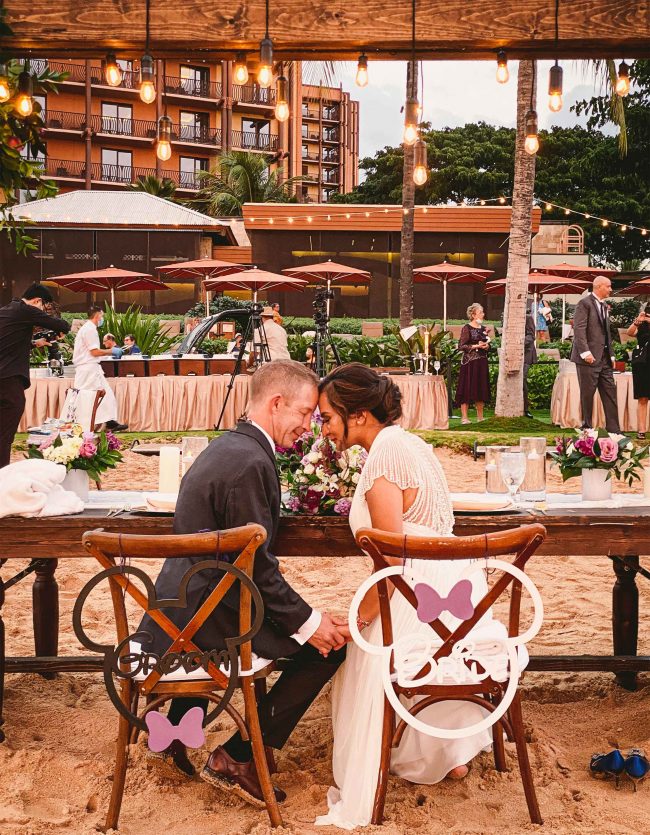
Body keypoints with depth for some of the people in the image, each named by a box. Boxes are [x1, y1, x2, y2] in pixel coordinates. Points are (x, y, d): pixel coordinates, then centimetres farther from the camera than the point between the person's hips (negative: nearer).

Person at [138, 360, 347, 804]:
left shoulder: (228, 446, 12)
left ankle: (174, 728, 35)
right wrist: (308, 622, -12)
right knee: (330, 643, -6)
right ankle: (236, 758, 1)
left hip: (175, 609, 11)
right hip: (201, 618, -11)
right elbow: (258, 566, -21)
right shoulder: (250, 463, -21)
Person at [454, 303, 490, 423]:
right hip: (469, 362, -6)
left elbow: (488, 344, 21)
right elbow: (461, 346, -11)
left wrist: (486, 346, -2)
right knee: (467, 388, -6)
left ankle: (480, 417, 16)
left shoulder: (483, 328, 12)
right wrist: (476, 346, -17)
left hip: (482, 362, 6)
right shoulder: (467, 328, -6)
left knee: (481, 388, 8)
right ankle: (464, 417, -3)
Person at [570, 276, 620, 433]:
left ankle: (614, 430, 8)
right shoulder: (584, 303, -7)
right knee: (587, 393, -2)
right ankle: (586, 429, 6)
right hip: (589, 358, -8)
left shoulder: (605, 307, 20)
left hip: (604, 359, 8)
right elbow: (579, 329, -15)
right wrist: (585, 352, -22)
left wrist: (611, 355, 15)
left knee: (610, 393, 5)